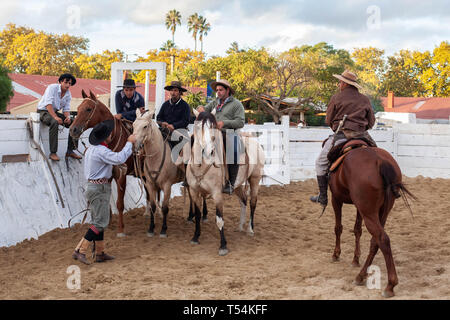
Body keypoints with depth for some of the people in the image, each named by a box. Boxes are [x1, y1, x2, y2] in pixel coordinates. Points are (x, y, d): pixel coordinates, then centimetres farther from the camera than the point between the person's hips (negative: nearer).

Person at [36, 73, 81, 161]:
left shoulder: (68, 94, 4)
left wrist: (68, 117, -18)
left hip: (55, 112, 7)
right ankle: (53, 153, -38)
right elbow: (48, 104, -26)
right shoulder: (52, 87, -17)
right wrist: (55, 117, -36)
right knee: (54, 122, -38)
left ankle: (70, 151, -5)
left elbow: (66, 109, 5)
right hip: (44, 111, -7)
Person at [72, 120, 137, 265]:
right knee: (101, 222, -8)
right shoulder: (101, 151, -20)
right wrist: (129, 143, -22)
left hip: (92, 186, 10)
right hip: (100, 189, -10)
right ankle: (80, 250, -13)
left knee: (98, 220, 13)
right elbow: (119, 158, -31)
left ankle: (100, 253, 18)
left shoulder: (91, 149, 13)